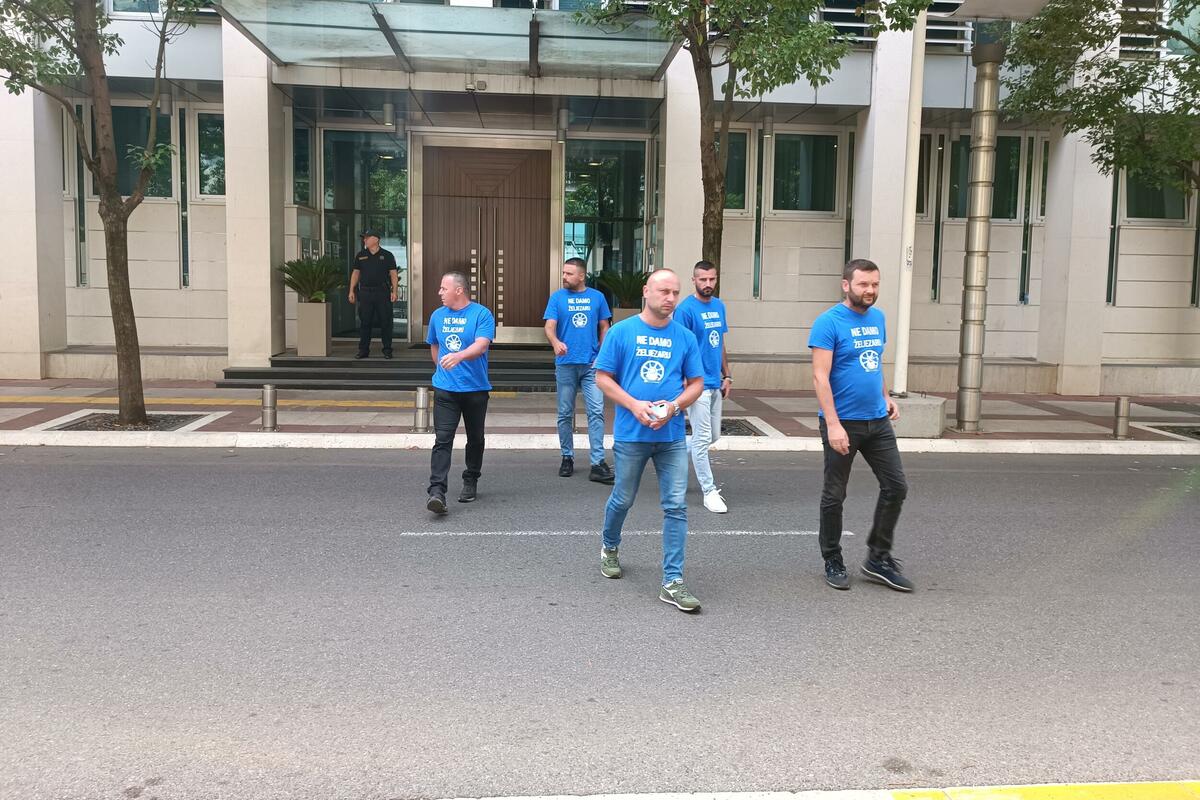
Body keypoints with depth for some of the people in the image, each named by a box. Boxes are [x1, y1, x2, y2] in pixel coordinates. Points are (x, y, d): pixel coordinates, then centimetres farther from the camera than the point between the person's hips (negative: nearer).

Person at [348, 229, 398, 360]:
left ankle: (387, 350, 8)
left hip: (383, 292, -2)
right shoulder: (361, 255, 11)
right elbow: (355, 273, 14)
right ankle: (363, 350, 11)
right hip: (365, 292, 2)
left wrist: (394, 291, -7)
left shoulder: (387, 255, 3)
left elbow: (393, 274, 2)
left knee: (385, 322, 0)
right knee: (364, 322, 4)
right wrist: (352, 291, 7)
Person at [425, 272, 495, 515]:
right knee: (442, 439, -11)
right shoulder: (437, 316, 8)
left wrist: (459, 356, -38)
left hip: (476, 388, -2)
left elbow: (481, 345, -22)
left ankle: (470, 482, 31)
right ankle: (437, 491, -18)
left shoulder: (482, 314, -7)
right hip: (445, 389, 2)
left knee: (475, 439, 12)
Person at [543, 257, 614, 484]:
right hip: (565, 364, 0)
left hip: (592, 363, 0)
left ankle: (598, 463, -7)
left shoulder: (597, 297, 5)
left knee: (596, 411, -7)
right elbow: (549, 326, -7)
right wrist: (556, 342, -28)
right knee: (565, 413, 8)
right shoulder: (557, 297, 2)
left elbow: (604, 328, 11)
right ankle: (567, 457, 22)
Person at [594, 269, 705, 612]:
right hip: (631, 434, -2)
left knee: (676, 506, -3)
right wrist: (634, 405, -15)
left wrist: (674, 406, -12)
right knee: (623, 500, 14)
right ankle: (610, 548, 43)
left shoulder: (685, 337, 4)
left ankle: (673, 582, 2)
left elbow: (696, 383, 7)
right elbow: (603, 378, -1)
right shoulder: (621, 332, -2)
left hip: (672, 436, 2)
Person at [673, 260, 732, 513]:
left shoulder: (719, 306, 11)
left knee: (713, 436, 16)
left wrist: (727, 376, 15)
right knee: (703, 439, -2)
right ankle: (709, 491, 7)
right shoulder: (686, 309, -12)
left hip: (715, 383, 8)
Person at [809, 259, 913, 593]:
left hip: (878, 421, 7)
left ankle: (878, 558, 20)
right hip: (843, 423, -6)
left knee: (896, 487, 6)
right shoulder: (828, 322, -13)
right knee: (834, 496, 6)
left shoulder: (877, 318, 8)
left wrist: (885, 396, 11)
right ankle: (833, 562, 22)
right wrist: (833, 425, -24)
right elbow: (820, 378, -19)